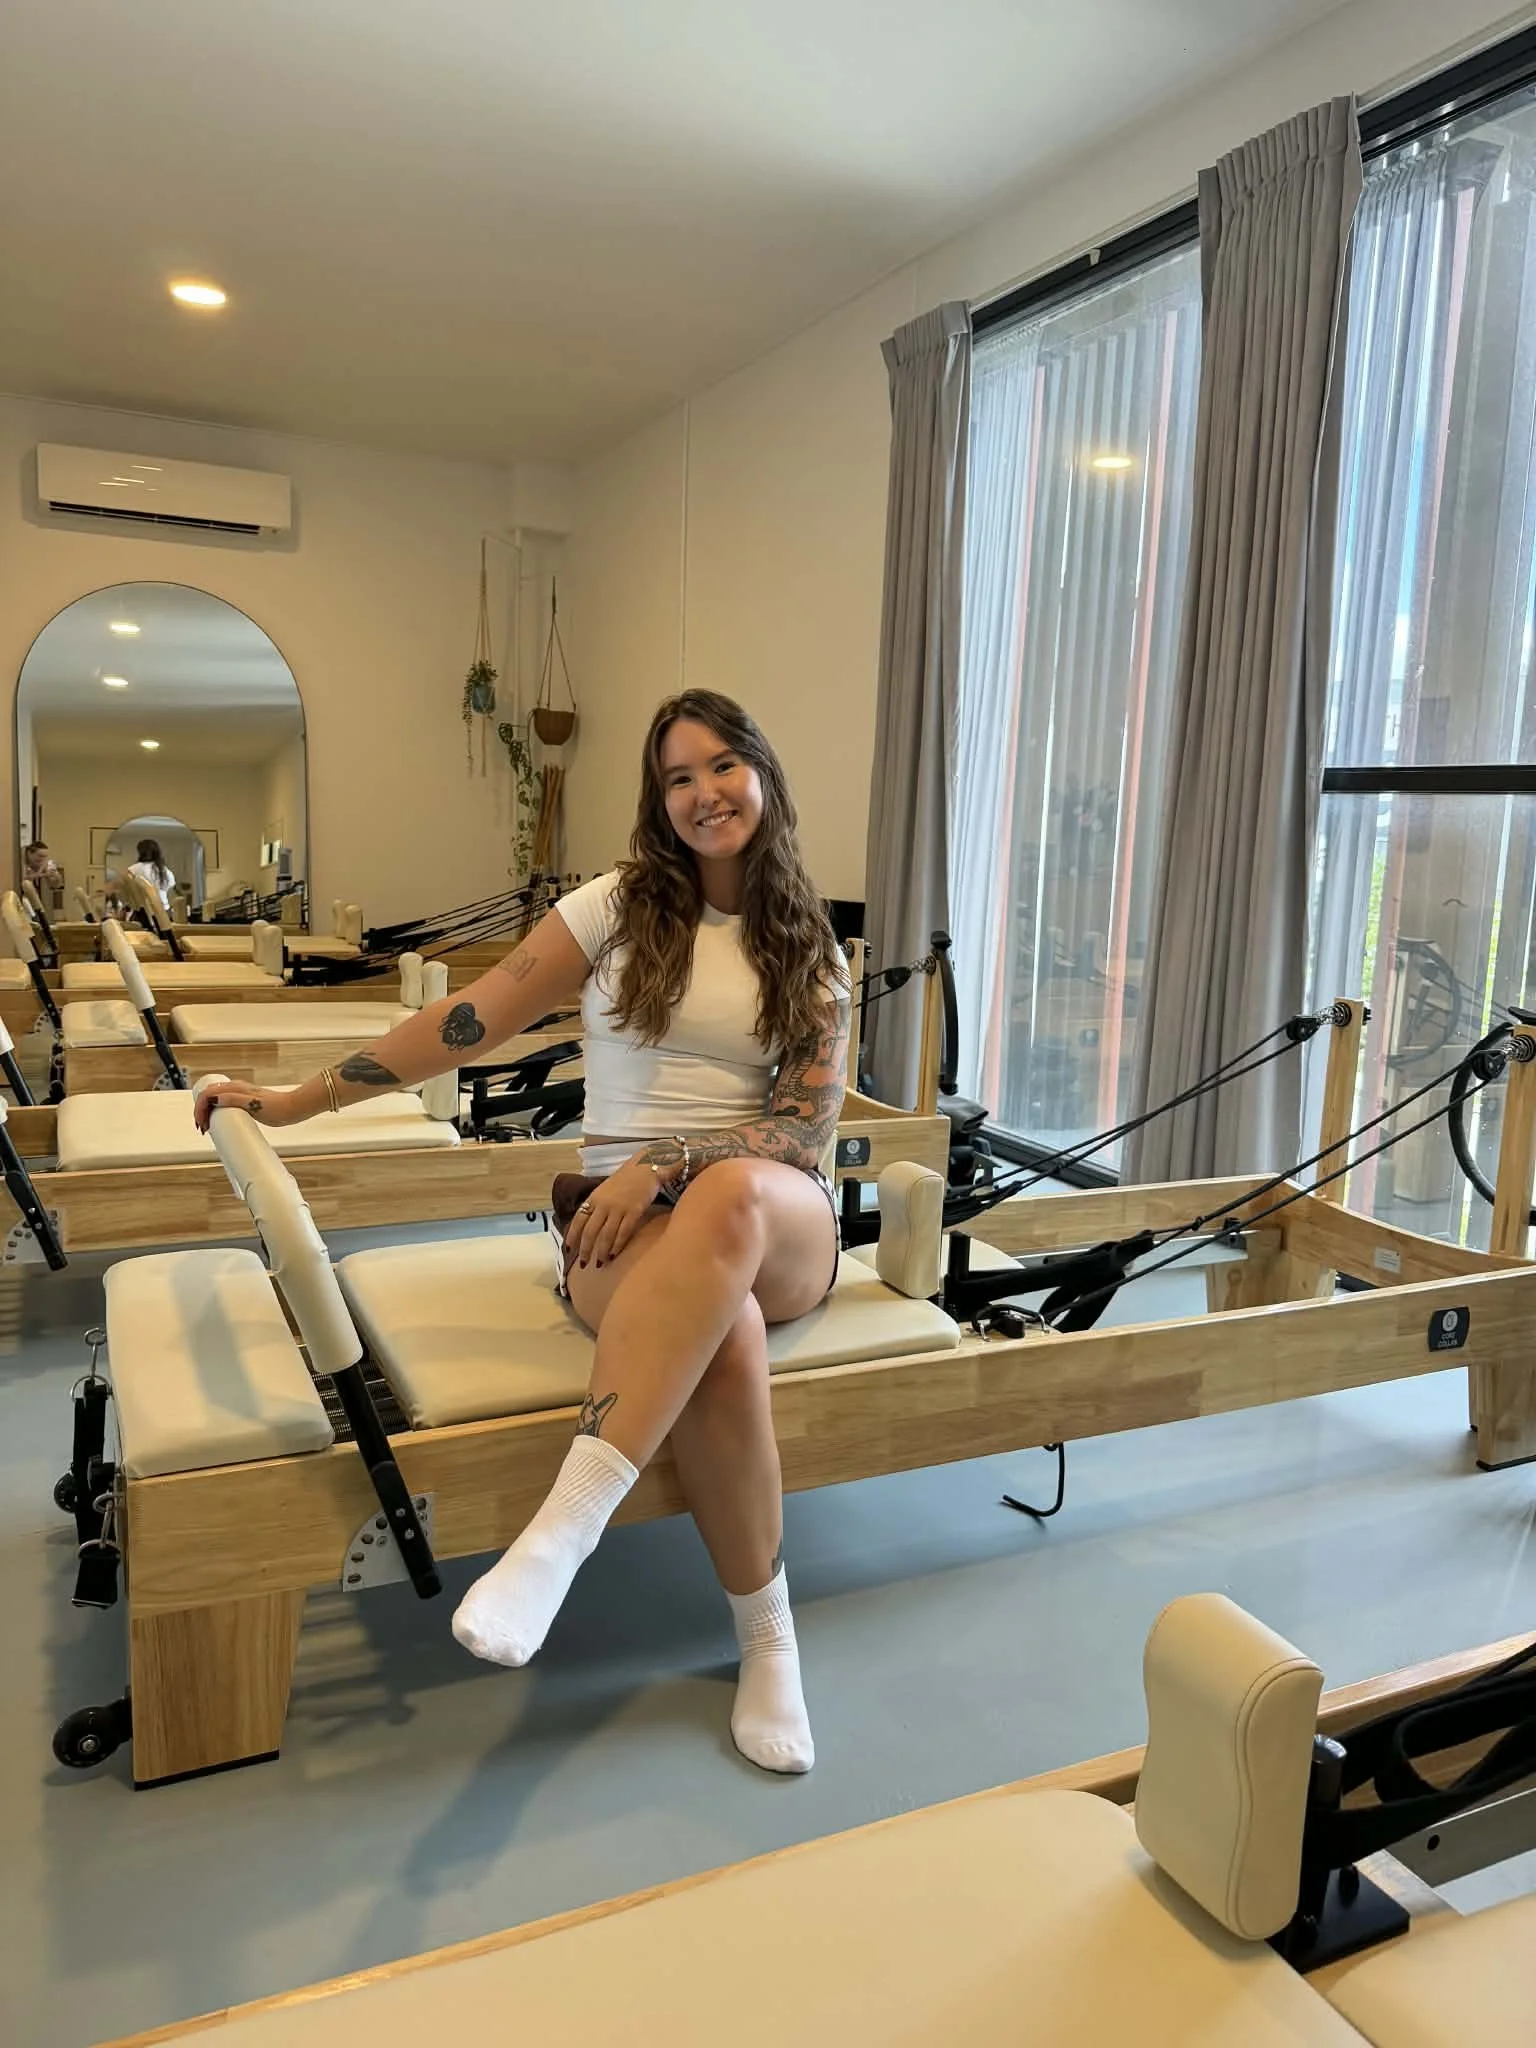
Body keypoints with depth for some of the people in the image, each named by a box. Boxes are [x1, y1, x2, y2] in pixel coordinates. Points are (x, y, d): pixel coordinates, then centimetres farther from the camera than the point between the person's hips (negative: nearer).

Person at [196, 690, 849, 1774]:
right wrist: (296, 1101, 3)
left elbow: (809, 1121, -1)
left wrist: (668, 1166, -18)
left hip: (781, 1220, 1)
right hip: (628, 1220, 0)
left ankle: (564, 1526, -40)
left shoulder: (810, 950, 9)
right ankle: (767, 1637, -19)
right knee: (721, 1333, -38)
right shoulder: (618, 906, 8)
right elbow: (469, 1020, 5)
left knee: (728, 1195, -40)